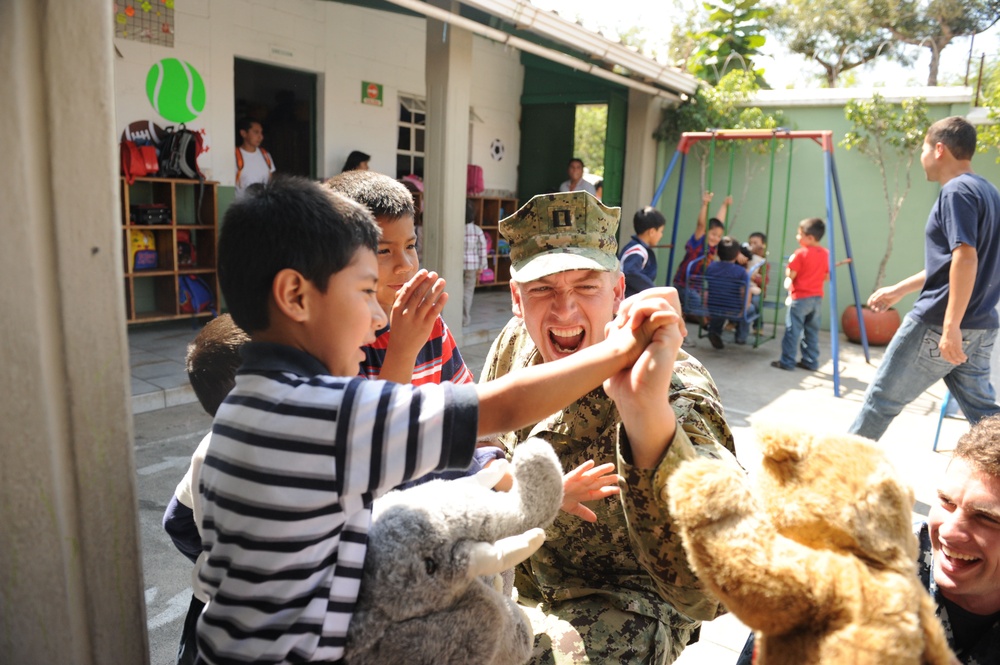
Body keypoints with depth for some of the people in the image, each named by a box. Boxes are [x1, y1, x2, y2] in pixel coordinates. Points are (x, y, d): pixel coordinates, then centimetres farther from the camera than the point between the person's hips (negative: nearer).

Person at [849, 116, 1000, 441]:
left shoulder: (956, 192, -13)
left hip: (938, 324, -9)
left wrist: (951, 325, -28)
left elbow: (965, 259, -24)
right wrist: (898, 290, 28)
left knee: (883, 398, 4)